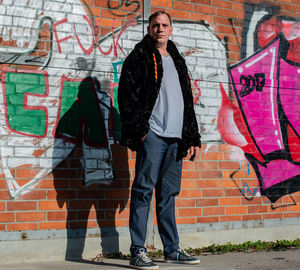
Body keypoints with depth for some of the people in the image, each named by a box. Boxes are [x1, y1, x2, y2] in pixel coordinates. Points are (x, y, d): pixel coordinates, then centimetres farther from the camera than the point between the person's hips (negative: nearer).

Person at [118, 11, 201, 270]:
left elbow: (188, 101, 24)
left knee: (168, 194, 11)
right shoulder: (139, 57, 3)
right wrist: (138, 129, -15)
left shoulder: (178, 61, 23)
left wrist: (193, 137, 18)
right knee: (144, 190, -7)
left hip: (175, 137, 7)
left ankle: (172, 249, 17)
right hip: (152, 134, -6)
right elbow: (127, 95, -7)